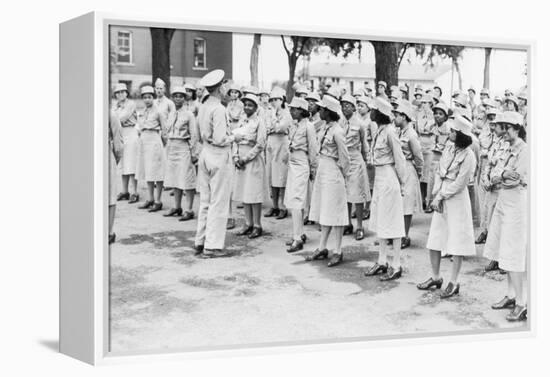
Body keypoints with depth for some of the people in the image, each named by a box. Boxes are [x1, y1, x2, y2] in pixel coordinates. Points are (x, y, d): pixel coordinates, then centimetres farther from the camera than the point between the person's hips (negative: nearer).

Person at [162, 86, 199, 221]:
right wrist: (167, 148, 13)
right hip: (171, 148, 7)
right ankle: (177, 207, 21)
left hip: (183, 148, -7)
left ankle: (189, 210, -2)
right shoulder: (172, 115, 13)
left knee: (186, 179, -6)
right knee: (174, 179, 11)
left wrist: (194, 153, -12)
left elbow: (194, 135, -8)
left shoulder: (189, 114, -6)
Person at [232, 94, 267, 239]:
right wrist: (236, 157, -2)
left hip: (254, 160, -6)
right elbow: (235, 141, 12)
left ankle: (257, 226, 3)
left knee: (254, 194, -4)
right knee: (243, 193, 7)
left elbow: (260, 145, -11)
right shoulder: (241, 122, 12)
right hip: (241, 161, 6)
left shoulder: (259, 123, -7)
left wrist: (245, 158, -13)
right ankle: (248, 224, 16)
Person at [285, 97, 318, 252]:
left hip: (302, 164, -8)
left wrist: (313, 169, -4)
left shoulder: (308, 126, -11)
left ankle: (297, 239, -11)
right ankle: (300, 234, 19)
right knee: (292, 201, 9)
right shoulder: (294, 125, 11)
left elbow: (313, 149, -8)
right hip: (292, 163, 8)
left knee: (296, 200, -12)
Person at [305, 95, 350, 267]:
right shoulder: (327, 128, 8)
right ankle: (322, 248, 22)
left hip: (333, 173, -9)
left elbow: (344, 158, -14)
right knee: (324, 212, 14)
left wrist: (341, 174, -3)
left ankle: (338, 252, 6)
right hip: (323, 170, 9)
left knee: (334, 213, -2)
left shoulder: (337, 131, -17)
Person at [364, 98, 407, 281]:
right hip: (379, 177, 9)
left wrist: (401, 183, -8)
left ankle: (396, 266, 6)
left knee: (391, 222, -2)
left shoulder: (389, 131, -16)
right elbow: (377, 157, 10)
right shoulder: (380, 131, 8)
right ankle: (382, 262, 23)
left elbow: (399, 159, -13)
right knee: (379, 220, 13)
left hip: (389, 178, -9)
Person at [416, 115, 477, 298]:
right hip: (441, 198, 7)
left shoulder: (468, 155, -15)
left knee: (457, 241, 1)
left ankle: (454, 282, 9)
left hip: (457, 199, -7)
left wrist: (441, 195, -10)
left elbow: (460, 183, -15)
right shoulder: (449, 147, 6)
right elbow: (439, 172, 9)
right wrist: (436, 194, -2)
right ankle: (435, 277, 24)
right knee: (434, 240, 10)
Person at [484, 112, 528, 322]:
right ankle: (511, 295, 22)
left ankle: (521, 304, -4)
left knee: (513, 255, -8)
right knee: (506, 253, 12)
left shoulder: (525, 151, -12)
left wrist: (499, 177, -7)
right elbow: (493, 176, 6)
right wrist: (503, 174, -14)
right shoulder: (508, 151, 14)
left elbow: (516, 179, -20)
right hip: (504, 202, 9)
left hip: (517, 203, -9)